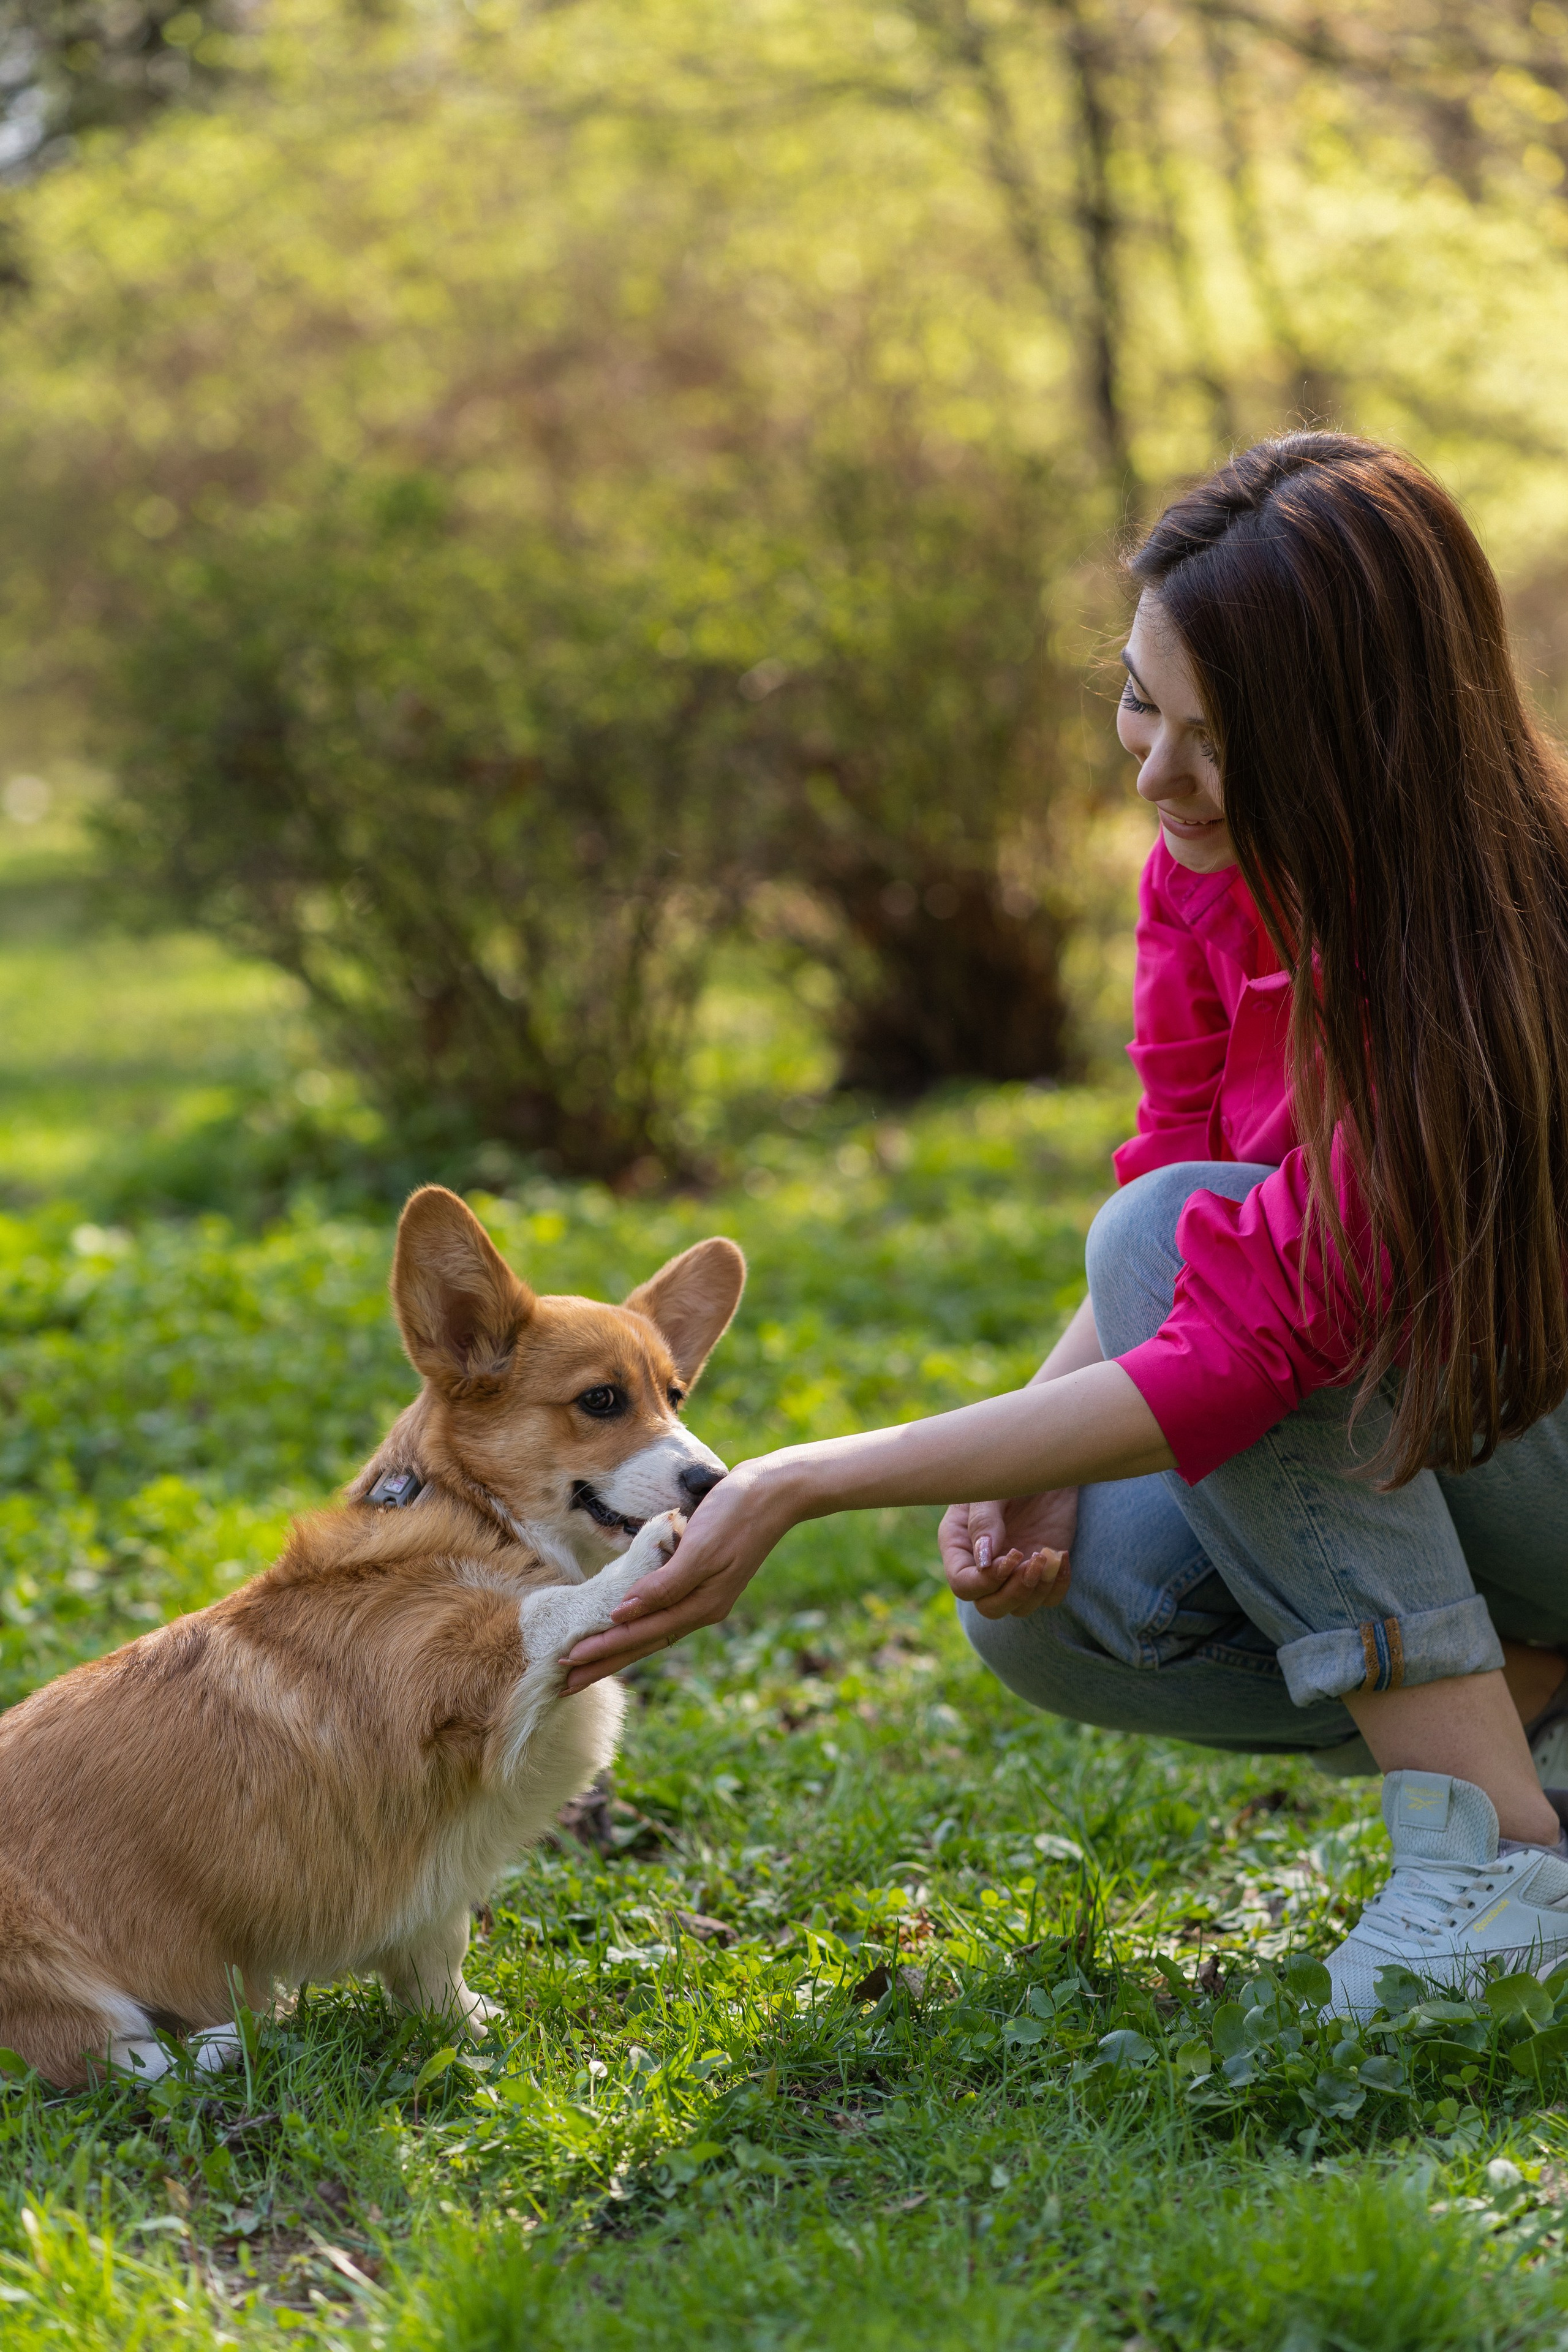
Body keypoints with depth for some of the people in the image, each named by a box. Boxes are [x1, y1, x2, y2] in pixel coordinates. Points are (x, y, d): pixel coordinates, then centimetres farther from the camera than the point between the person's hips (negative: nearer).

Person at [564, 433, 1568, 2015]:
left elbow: (1237, 1346, -35)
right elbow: (1166, 1180, 1)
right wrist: (1033, 1453, -19)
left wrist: (798, 1488, -34)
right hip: (1400, 1445, 7)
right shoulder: (1215, 869, -8)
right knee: (1051, 1606, -15)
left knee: (1190, 1234, -27)